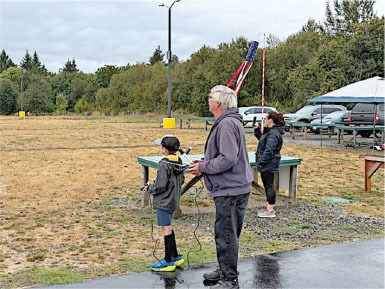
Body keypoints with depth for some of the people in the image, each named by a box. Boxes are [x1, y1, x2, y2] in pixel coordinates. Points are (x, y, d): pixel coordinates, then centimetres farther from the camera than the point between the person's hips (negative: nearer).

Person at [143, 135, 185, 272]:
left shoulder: (164, 164, -21)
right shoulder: (179, 162, 5)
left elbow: (161, 185, -21)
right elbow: (181, 180, 13)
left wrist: (149, 188, -5)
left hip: (164, 202, -9)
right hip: (173, 200, 9)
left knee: (166, 229, -1)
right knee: (168, 228, 20)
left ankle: (168, 262, 9)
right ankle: (175, 257, 28)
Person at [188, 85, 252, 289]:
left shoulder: (227, 124, -19)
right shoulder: (228, 122, 16)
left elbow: (228, 159, -25)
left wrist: (203, 167, -14)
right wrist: (205, 162, 13)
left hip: (230, 190, -11)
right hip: (229, 188, 11)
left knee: (226, 235, -3)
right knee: (226, 234, 20)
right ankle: (224, 271, 33)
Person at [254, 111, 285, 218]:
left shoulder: (274, 133, -19)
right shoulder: (269, 131, 13)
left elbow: (269, 150, -23)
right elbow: (261, 139, 30)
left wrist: (261, 161, -20)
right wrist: (257, 130, 18)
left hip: (269, 165, -10)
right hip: (266, 165, 10)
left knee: (269, 185, -4)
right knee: (267, 185, 17)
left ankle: (270, 210, 2)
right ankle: (268, 206, 29)